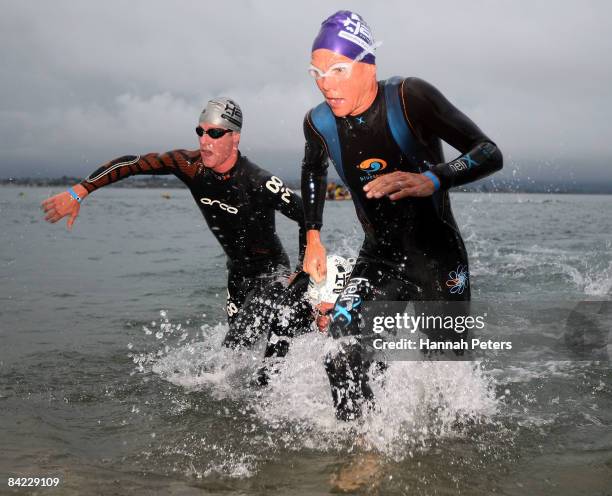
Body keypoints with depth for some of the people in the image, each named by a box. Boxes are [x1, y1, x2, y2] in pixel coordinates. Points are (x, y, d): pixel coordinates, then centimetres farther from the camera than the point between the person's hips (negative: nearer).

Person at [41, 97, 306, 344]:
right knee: (234, 346, 7)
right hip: (238, 272, 5)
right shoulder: (190, 164, -16)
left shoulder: (259, 183, -30)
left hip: (273, 271, -5)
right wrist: (78, 192, -16)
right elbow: (131, 163, -12)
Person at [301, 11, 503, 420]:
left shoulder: (410, 98, -20)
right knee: (342, 347, -19)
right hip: (378, 259, 3)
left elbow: (489, 153, -22)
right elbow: (313, 171, 18)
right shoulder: (319, 123, -6)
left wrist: (432, 180, -40)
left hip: (439, 259, -3)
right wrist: (313, 237, 11)